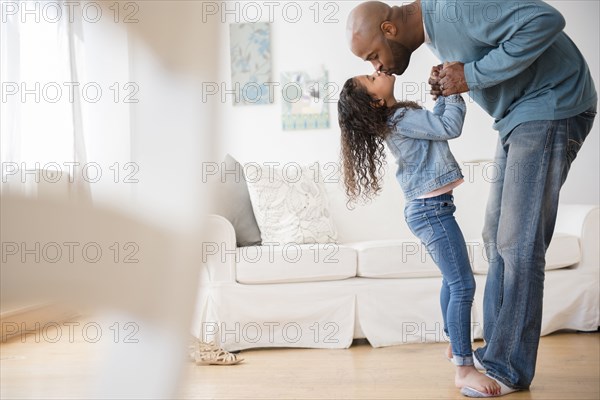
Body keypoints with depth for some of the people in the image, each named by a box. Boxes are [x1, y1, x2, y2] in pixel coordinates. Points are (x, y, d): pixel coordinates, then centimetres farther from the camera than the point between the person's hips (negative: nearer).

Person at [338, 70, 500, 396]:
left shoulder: (396, 118, 12)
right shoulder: (402, 118, -18)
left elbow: (435, 122, 22)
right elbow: (450, 127, -21)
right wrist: (454, 90, -7)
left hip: (428, 208, 11)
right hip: (431, 209, -11)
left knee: (452, 278, 24)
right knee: (463, 286, -12)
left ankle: (455, 345, 39)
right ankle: (464, 369, -10)